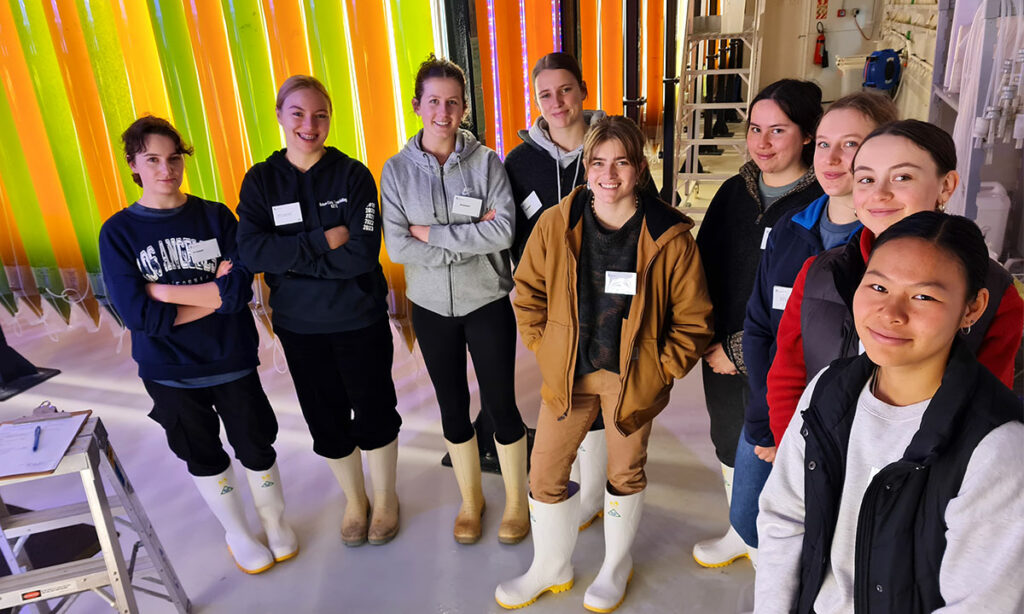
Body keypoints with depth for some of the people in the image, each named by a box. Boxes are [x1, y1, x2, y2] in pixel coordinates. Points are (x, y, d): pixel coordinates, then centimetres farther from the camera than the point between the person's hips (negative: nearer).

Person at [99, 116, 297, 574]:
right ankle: (238, 534, 39)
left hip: (233, 362, 0)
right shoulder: (118, 232, -5)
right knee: (204, 458, 16)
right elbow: (138, 314, -16)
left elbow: (240, 290, -17)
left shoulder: (215, 216, -5)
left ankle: (275, 523, 38)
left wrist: (163, 289, -18)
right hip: (170, 373, 0)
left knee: (256, 449, 11)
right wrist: (213, 292, -16)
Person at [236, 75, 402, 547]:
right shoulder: (260, 180, -2)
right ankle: (354, 500, 39)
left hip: (359, 319, -2)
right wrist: (324, 242, -22)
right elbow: (252, 251, -15)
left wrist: (291, 256, -18)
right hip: (298, 326, 3)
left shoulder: (353, 176, -9)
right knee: (326, 420, 15)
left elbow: (363, 254, -20)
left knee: (374, 413, 11)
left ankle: (385, 497, 36)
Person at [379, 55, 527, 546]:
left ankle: (516, 500, 30)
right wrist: (470, 237, -18)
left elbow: (504, 231, -19)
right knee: (453, 407, 15)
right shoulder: (397, 169, -3)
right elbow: (396, 246, -12)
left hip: (487, 302, -2)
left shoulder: (486, 161, -7)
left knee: (500, 404, 6)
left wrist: (433, 234, -18)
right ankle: (470, 500, 37)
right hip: (431, 307, 2)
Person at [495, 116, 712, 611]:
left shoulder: (669, 236, -12)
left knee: (625, 473, 16)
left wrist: (661, 370, -7)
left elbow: (693, 318, -4)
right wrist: (546, 351, 0)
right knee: (544, 475, 10)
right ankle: (550, 568, 38)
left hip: (632, 377, -2)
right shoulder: (555, 224, -7)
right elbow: (528, 292, 5)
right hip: (568, 373, 2)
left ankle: (617, 565, 45)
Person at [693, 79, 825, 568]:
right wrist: (710, 340, -4)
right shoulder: (734, 191, 2)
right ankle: (740, 532, 44)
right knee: (729, 442, 19)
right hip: (721, 350, 5)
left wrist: (740, 349, -15)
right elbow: (703, 265, 6)